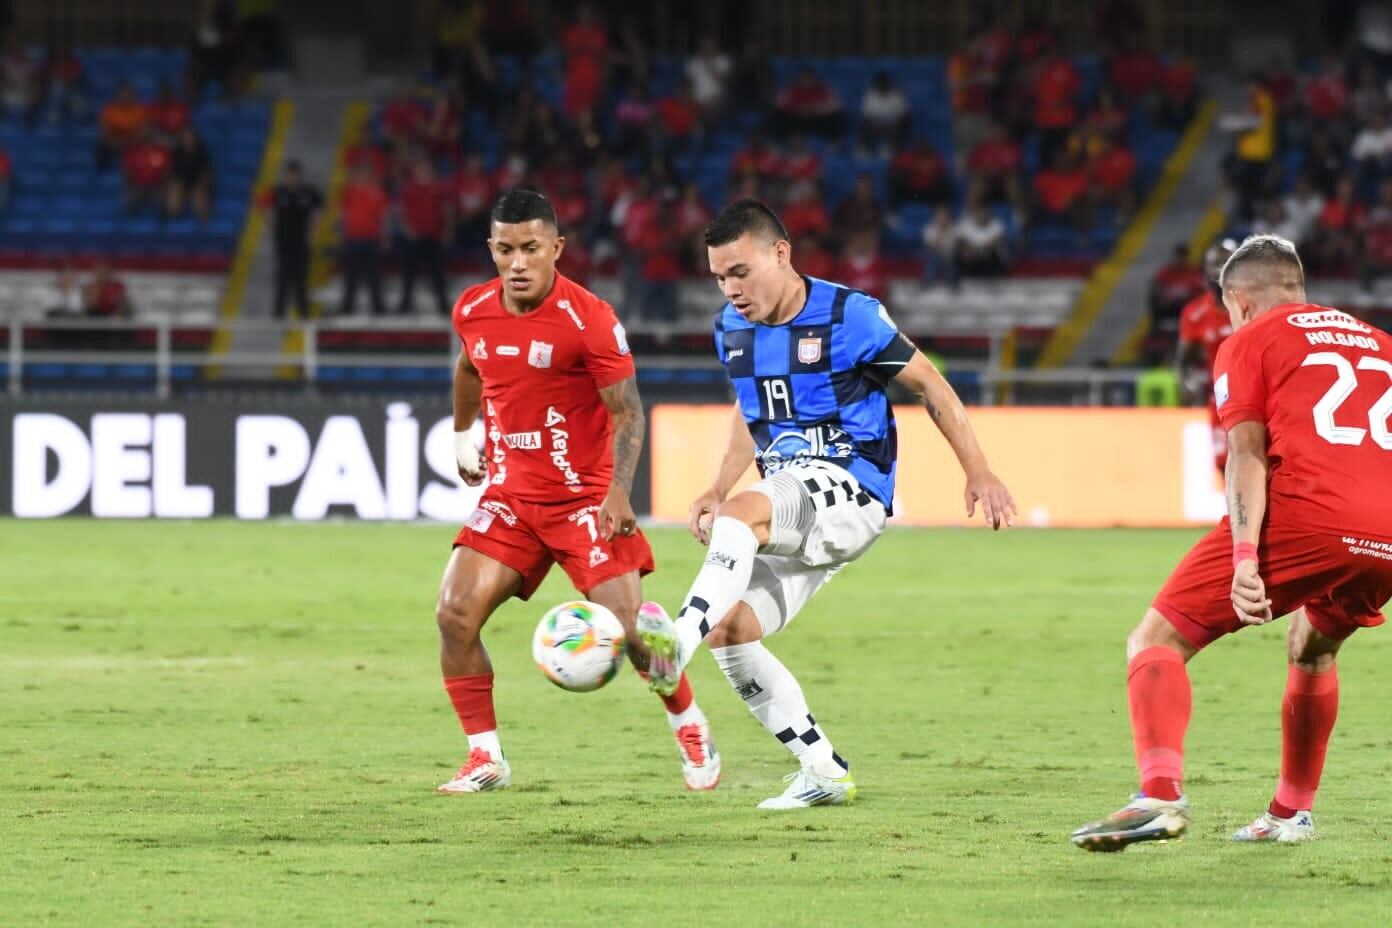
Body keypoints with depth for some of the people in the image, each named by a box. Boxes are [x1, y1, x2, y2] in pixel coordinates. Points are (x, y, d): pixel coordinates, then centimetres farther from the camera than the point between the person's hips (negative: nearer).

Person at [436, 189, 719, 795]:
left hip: (585, 498, -4)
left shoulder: (589, 319, -16)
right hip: (510, 494, 4)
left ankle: (689, 725, 18)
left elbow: (627, 410, -14)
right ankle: (485, 756, -1)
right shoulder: (472, 312, 0)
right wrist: (462, 435, 34)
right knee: (455, 613, -13)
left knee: (626, 626, -10)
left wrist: (619, 491, -28)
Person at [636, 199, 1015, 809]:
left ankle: (676, 645, -56)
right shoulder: (732, 329, 9)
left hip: (848, 489, -8)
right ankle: (823, 772, 5)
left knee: (738, 516, -35)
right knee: (730, 633, -5)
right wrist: (716, 490, 11)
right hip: (787, 502, 8)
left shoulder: (847, 316, -10)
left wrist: (978, 472, -6)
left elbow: (929, 385, -2)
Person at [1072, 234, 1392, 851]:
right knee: (1311, 650, 34)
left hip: (1306, 514, -6)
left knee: (1158, 639, -1)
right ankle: (1292, 812, 37)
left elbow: (1247, 454, -1)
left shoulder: (1248, 342, 13)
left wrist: (1244, 559, -12)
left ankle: (1161, 794, -22)